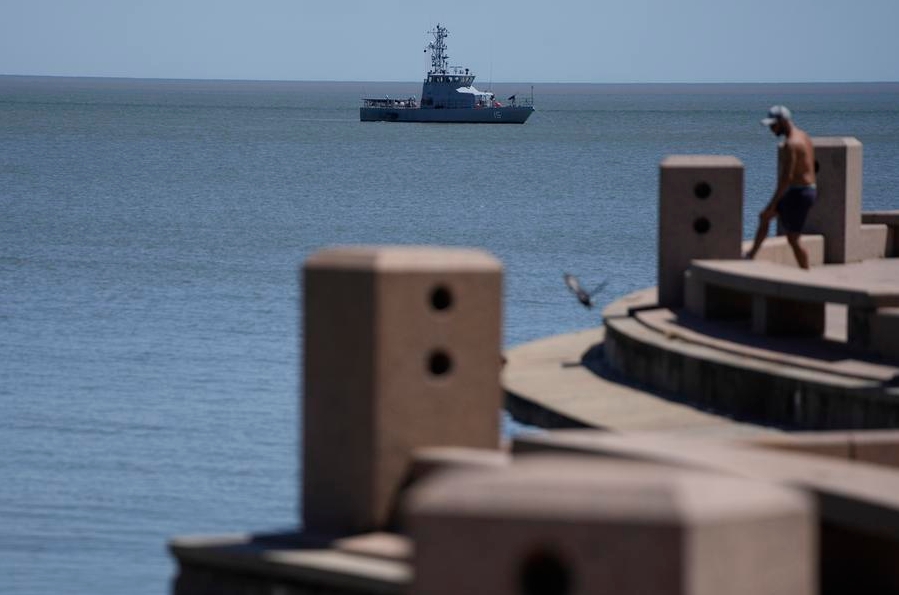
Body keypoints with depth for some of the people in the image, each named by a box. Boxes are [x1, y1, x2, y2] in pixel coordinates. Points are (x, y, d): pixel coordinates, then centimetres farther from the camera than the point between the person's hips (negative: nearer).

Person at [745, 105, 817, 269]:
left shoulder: (791, 144, -22)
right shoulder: (803, 136, 11)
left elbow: (786, 177, -26)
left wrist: (772, 205, -24)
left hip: (797, 194, -10)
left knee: (793, 239, -1)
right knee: (764, 217, 21)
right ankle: (751, 256, 27)